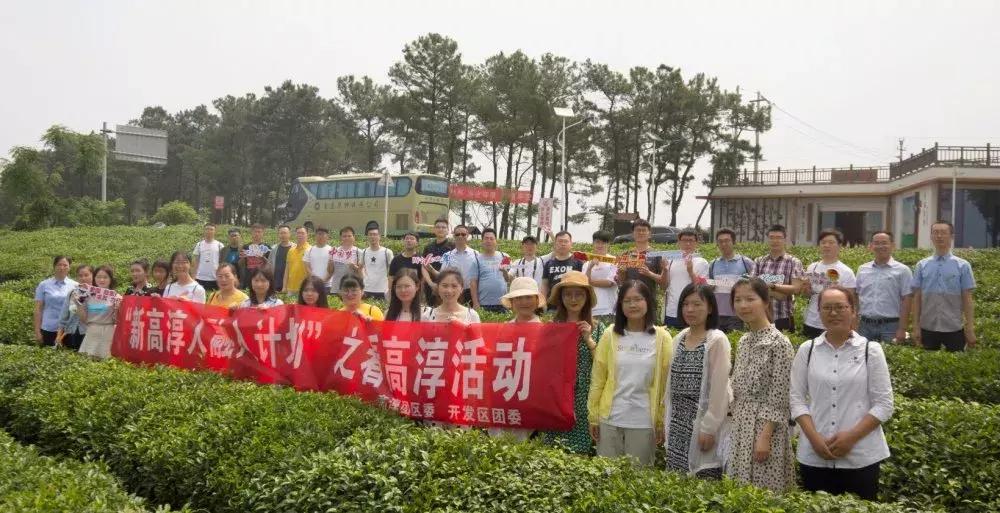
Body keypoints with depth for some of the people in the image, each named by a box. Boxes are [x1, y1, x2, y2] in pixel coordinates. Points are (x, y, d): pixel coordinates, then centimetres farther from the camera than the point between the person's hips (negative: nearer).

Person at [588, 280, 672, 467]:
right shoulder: (610, 335, 1)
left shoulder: (662, 337, -2)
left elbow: (667, 383, -1)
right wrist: (593, 416, 2)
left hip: (644, 422, -1)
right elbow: (597, 379, 3)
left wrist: (662, 421, -2)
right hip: (610, 419, 1)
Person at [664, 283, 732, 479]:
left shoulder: (717, 340, -10)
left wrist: (709, 428, -15)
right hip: (678, 422, 6)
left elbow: (719, 388, -13)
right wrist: (667, 421, 12)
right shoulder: (679, 338, 9)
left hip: (703, 420, -6)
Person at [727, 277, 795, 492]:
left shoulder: (779, 342, -13)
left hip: (765, 425, -7)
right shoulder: (743, 341, 10)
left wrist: (765, 436, -18)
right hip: (740, 425, 7)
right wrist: (733, 423, 12)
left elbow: (779, 397, -15)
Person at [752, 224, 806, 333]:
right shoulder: (758, 262, 9)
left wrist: (772, 286, -13)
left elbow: (796, 288, -8)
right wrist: (773, 293, -13)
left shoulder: (794, 262, 1)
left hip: (783, 317, -2)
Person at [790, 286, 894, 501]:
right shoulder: (807, 350, 5)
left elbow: (883, 404, -2)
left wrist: (852, 436, -12)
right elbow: (796, 398, 4)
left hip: (861, 456, -1)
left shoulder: (871, 350, 0)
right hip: (814, 456, 2)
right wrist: (814, 437, -9)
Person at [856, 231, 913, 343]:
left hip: (890, 326, -3)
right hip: (865, 325, 4)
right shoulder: (862, 270, 10)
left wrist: (902, 329, -10)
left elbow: (906, 301, -4)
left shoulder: (902, 270, -1)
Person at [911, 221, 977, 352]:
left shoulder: (963, 266, -1)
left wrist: (970, 329, -3)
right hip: (928, 328, 1)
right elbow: (917, 298, 4)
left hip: (954, 328, -1)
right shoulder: (921, 266, 3)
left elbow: (967, 299, -1)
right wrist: (916, 327, 1)